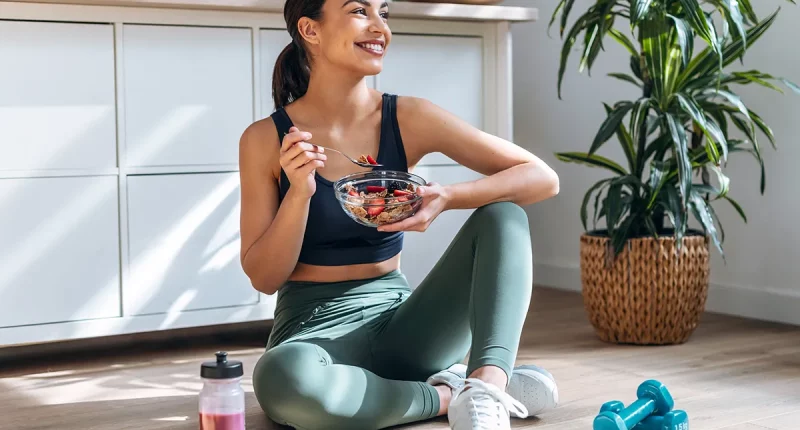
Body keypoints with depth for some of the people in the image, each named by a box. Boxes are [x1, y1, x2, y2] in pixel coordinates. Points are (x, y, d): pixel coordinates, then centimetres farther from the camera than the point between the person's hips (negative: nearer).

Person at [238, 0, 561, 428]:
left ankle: (486, 385, -34)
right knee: (281, 376, -39)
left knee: (502, 213, -16)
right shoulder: (266, 139, -6)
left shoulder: (409, 119, -3)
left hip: (400, 321, 3)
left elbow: (542, 178, -5)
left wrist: (447, 198, -22)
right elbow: (264, 278, -5)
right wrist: (299, 192, -21)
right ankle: (447, 395, -17)